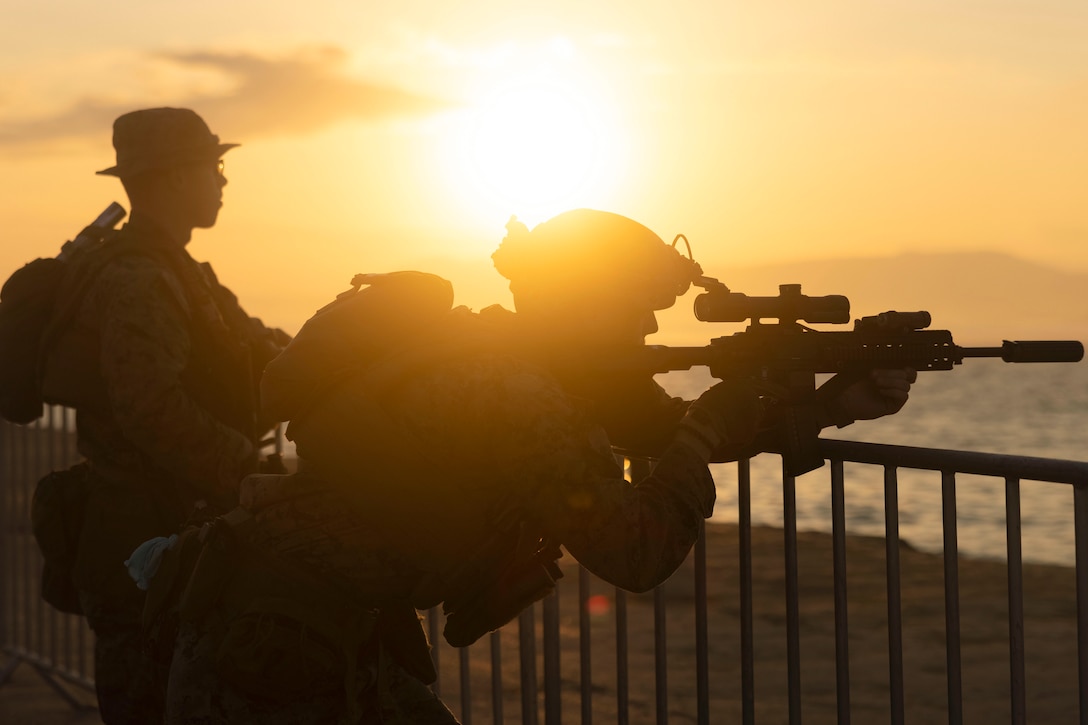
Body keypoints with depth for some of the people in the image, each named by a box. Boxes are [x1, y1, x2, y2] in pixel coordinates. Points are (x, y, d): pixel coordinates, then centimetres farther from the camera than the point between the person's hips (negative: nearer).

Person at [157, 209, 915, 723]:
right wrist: (714, 426, -9)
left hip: (350, 636, 10)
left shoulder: (538, 365, 7)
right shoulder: (515, 395, -22)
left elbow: (661, 428, 14)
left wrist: (833, 404, 10)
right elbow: (636, 553, -20)